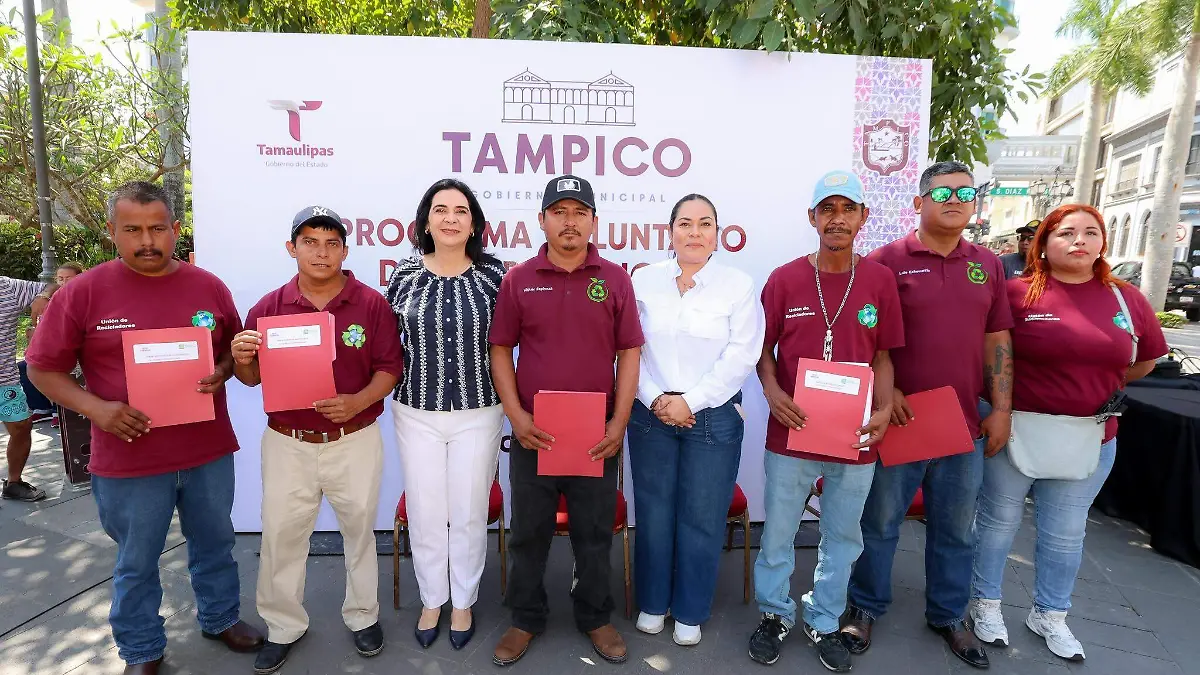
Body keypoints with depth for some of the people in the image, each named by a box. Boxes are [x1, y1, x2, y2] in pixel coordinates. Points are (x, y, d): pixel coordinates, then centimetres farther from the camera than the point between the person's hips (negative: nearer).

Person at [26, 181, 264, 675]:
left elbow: (235, 350, 11)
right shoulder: (83, 292, -7)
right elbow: (43, 368, -1)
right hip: (128, 460, -2)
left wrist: (223, 371, -12)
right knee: (136, 561, 15)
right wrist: (97, 409, -17)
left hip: (209, 451, 3)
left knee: (214, 543, 20)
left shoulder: (209, 287, 0)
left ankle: (221, 618, 42)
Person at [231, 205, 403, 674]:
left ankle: (363, 617, 37)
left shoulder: (371, 304, -6)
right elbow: (253, 378, 7)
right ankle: (284, 627, 34)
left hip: (354, 441, -1)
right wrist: (242, 360, -16)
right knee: (281, 535, 12)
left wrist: (357, 402, -24)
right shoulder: (269, 307, 0)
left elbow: (389, 368, -7)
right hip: (286, 443, 2)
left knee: (359, 530, 15)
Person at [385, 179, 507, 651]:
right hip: (417, 413, 1)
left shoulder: (493, 274, -6)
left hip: (478, 412, -1)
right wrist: (392, 382, 1)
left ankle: (463, 602, 35)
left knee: (469, 514, 12)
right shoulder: (404, 276, -2)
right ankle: (431, 600, 37)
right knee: (425, 513, 13)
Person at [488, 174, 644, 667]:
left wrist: (619, 422, -7)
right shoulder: (518, 280, 0)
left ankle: (595, 618, 35)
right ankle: (525, 619, 35)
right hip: (533, 433, 1)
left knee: (595, 534, 14)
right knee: (528, 533, 14)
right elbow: (500, 349, 3)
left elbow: (629, 352, 0)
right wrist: (515, 414, -8)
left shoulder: (614, 279, 0)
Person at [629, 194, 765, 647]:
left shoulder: (739, 285, -2)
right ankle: (652, 603, 31)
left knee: (702, 519, 8)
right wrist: (655, 400, -10)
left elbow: (741, 355, -9)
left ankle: (690, 612, 28)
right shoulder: (644, 280, 3)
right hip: (650, 414, 2)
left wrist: (690, 402, -13)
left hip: (713, 417, -1)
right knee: (653, 513, 11)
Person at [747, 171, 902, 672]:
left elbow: (883, 355, 4)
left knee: (842, 537, 17)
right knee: (778, 532, 13)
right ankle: (775, 614, 36)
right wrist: (771, 390, -15)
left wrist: (884, 409, -9)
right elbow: (764, 347, 3)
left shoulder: (880, 280, 0)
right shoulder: (785, 279, -4)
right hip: (791, 431, -1)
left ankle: (825, 621, 38)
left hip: (856, 435, 2)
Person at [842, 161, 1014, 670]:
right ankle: (865, 607, 29)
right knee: (880, 523, 9)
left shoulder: (987, 265, 9)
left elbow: (997, 341, 10)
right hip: (898, 419, -4)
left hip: (965, 424, 4)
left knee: (956, 529, 16)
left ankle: (948, 616, 36)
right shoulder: (886, 261, -6)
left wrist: (1001, 409, 6)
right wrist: (884, 391, -15)